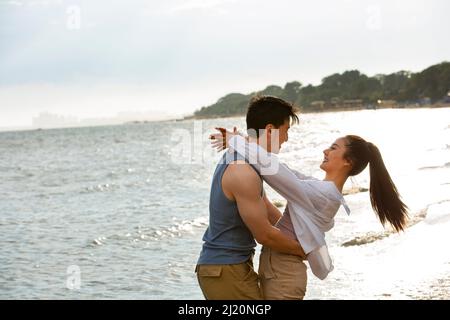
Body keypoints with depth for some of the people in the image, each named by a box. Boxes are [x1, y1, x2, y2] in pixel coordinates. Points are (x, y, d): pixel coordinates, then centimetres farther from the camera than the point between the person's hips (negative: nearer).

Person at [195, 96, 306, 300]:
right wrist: (301, 250, -1)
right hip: (225, 271, -10)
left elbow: (263, 204, 22)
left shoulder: (236, 157, 9)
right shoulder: (244, 173, -23)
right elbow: (265, 235, -17)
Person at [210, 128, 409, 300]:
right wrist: (244, 142, 2)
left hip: (280, 273, -9)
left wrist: (235, 141, -14)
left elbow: (271, 167, -26)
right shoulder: (324, 190, 8)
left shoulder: (320, 194, -21)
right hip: (278, 268, 9)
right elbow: (286, 173, 11)